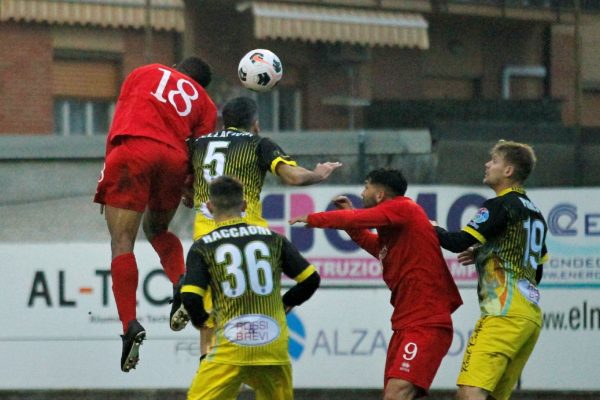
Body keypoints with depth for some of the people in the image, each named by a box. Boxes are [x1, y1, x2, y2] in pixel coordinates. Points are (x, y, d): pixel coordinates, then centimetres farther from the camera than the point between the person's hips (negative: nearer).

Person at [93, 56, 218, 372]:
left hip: (132, 148, -3)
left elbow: (119, 119, 17)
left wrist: (110, 163, 16)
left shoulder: (145, 73, 26)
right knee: (157, 230, 28)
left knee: (122, 240, -6)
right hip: (174, 159, 3)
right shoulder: (204, 102, 26)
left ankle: (130, 323, -23)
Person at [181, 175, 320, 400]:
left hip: (231, 346, -3)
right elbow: (311, 279, 8)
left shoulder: (203, 247, 1)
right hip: (274, 345, 3)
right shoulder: (273, 239, 8)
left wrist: (200, 320, 13)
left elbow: (190, 298, -9)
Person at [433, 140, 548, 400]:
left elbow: (459, 243, -13)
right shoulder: (535, 214, 22)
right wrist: (483, 255, 24)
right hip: (532, 317, 10)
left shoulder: (501, 206, -5)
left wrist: (433, 229, 7)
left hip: (506, 313, -10)